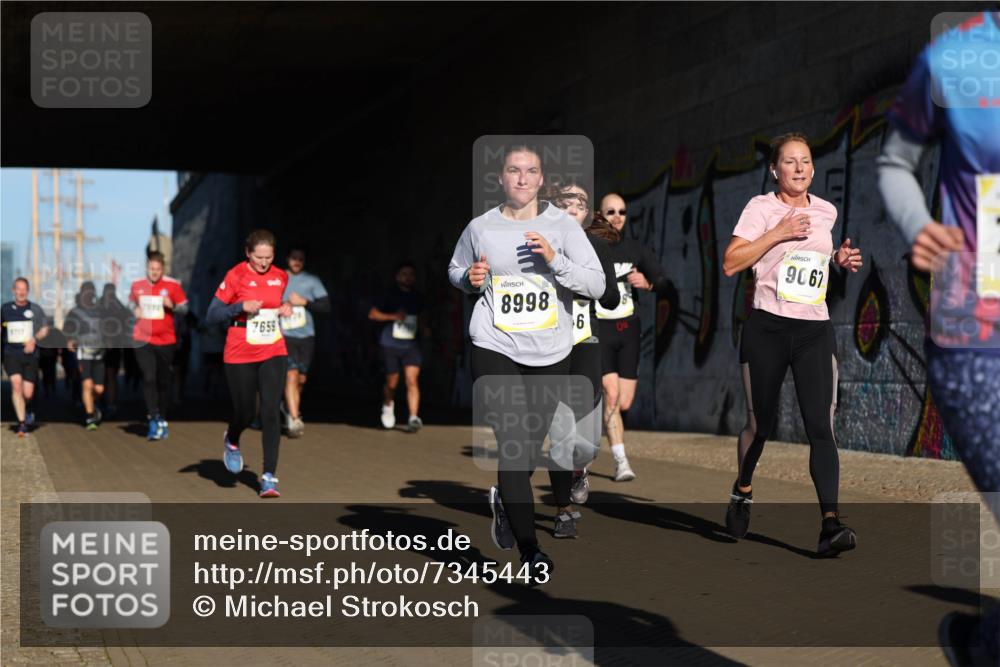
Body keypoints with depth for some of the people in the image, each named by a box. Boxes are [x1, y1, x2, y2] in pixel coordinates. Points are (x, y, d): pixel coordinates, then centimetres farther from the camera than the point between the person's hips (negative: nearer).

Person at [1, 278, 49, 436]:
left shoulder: (35, 309, 2)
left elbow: (45, 329, 6)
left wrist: (34, 340, -11)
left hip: (30, 354, 0)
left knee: (28, 393, 0)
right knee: (16, 384, -21)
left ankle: (27, 411, 37)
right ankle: (22, 423, -18)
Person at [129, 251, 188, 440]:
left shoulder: (172, 285, -4)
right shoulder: (137, 285, 3)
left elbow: (184, 308, 0)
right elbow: (131, 303, 21)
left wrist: (172, 306, -19)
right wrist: (135, 310, -1)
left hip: (166, 340, 0)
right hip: (143, 339, 0)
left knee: (163, 381, 10)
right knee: (148, 378, -14)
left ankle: (162, 419, 24)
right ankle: (154, 420, -15)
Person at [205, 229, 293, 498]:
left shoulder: (281, 277, 4)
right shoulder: (235, 276, -8)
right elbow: (211, 316, -8)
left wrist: (287, 309, 0)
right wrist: (241, 306, -22)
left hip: (273, 354, 2)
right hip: (240, 356, -2)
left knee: (271, 411, -10)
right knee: (245, 413, 5)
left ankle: (269, 476, -7)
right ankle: (232, 441, 42)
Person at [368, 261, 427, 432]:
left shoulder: (417, 297, 11)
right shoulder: (390, 295, 0)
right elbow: (372, 314, -2)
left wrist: (424, 329, 10)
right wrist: (393, 316, -14)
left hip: (411, 345, 2)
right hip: (391, 344, -2)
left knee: (412, 380, -15)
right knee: (392, 383, 8)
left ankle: (413, 418, -20)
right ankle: (388, 405, 40)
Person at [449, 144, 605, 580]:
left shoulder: (562, 225, 0)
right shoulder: (481, 228, 3)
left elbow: (597, 285, -5)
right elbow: (455, 270, 20)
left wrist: (555, 260, -20)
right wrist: (471, 279, -2)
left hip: (550, 352, 2)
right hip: (495, 350, -1)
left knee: (534, 442, 11)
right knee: (512, 444, -11)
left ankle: (504, 498, 45)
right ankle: (529, 551, -3)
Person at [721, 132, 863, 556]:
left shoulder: (826, 211, 12)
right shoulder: (761, 207, -2)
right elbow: (730, 263, -10)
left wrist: (839, 259, 10)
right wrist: (778, 233, -16)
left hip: (815, 331, 3)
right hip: (766, 329, -2)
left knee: (821, 425, -11)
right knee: (759, 423, 8)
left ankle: (830, 524, -19)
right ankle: (742, 492, 37)